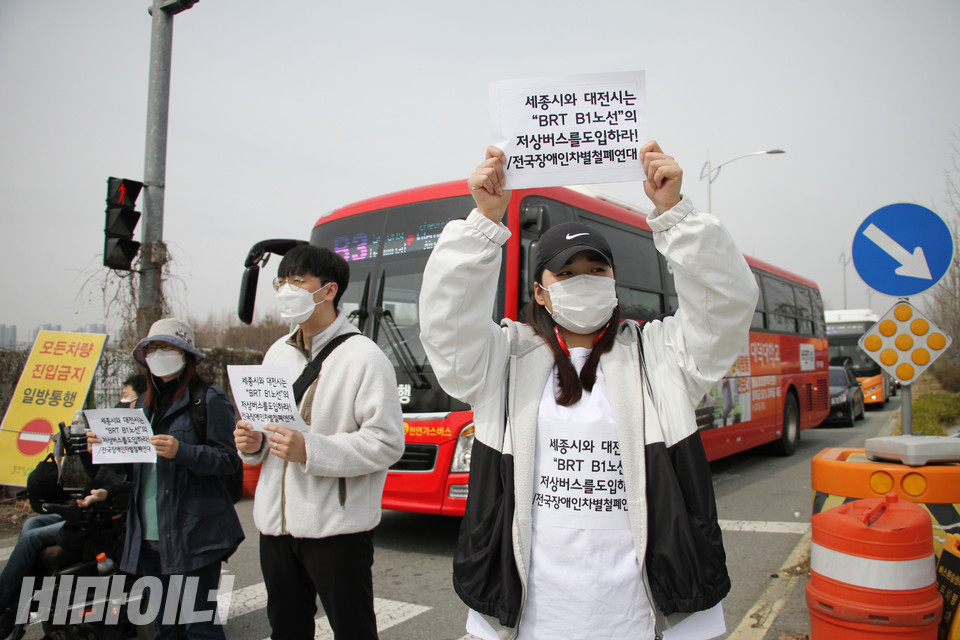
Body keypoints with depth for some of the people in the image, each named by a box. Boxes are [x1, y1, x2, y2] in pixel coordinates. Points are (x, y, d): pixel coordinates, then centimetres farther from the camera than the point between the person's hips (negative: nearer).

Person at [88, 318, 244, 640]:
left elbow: (228, 459, -12)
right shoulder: (144, 403, 17)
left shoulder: (209, 399, -6)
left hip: (194, 534, -7)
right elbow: (136, 464, 20)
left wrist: (181, 451, -24)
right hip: (150, 536, 7)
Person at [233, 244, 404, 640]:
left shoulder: (363, 357, -12)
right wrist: (253, 443, 0)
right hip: (276, 522, 7)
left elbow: (386, 443, -17)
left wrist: (310, 451, -25)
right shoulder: (278, 353, 12)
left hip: (336, 527, -7)